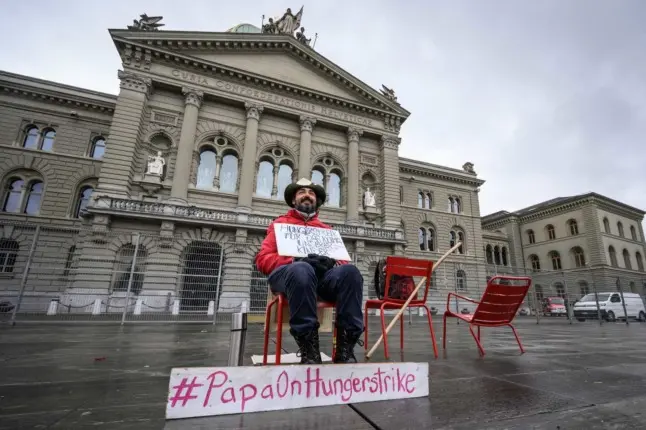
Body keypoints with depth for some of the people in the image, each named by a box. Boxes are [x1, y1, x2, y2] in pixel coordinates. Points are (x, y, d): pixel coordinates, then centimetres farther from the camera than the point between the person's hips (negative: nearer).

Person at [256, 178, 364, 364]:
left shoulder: (327, 229, 28)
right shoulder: (280, 223, 21)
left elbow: (343, 260, 19)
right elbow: (263, 259, 7)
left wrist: (332, 262, -7)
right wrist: (296, 260, -12)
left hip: (324, 273, 3)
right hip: (289, 271, -2)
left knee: (350, 271, -31)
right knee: (302, 270, -39)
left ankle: (345, 348, -32)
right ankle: (309, 350, -34)